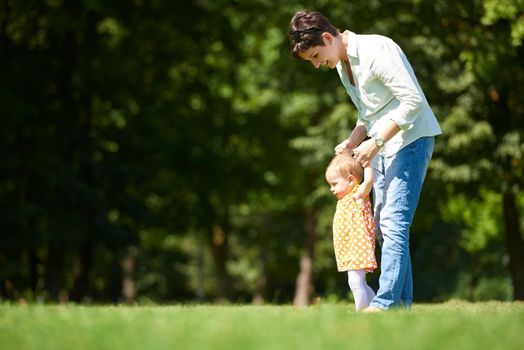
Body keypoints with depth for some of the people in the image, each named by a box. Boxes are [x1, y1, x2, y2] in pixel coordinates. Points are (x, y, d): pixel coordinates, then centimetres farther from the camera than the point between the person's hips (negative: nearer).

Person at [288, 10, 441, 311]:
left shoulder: (375, 50, -18)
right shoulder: (342, 64, 11)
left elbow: (413, 100, -23)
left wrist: (375, 142, -23)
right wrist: (353, 142, 4)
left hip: (411, 138, -10)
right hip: (383, 146, 10)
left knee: (394, 223, -16)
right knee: (384, 226, 8)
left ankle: (385, 303, -19)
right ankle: (402, 302, 11)